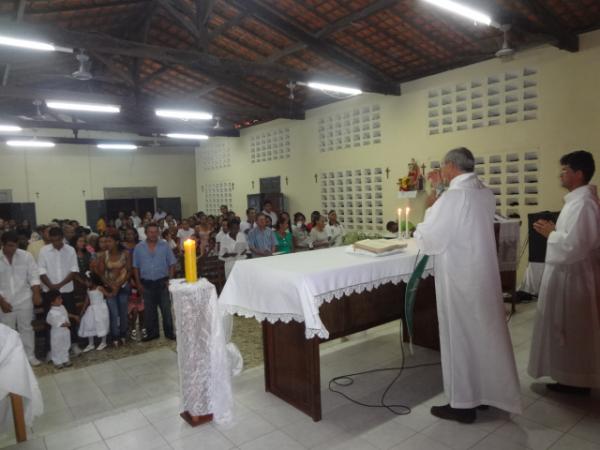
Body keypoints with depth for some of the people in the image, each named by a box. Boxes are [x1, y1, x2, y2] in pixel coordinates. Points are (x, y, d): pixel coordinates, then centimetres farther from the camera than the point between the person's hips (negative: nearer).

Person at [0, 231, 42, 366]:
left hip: (24, 300, 0)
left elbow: (33, 276, -3)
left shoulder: (26, 256, -5)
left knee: (26, 328, 10)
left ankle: (30, 355, 20)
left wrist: (36, 294, -12)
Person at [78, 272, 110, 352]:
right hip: (91, 309, 7)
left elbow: (108, 295, -12)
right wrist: (83, 310, 9)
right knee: (89, 326, 9)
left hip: (100, 309, -7)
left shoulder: (100, 288, -14)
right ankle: (90, 344, 22)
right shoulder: (88, 290, 6)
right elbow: (87, 301, 10)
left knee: (101, 325, 3)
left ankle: (103, 343, 20)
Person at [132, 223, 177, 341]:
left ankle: (169, 332, 14)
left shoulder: (164, 246, 0)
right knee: (149, 310, 10)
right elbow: (136, 267, 5)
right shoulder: (139, 247, 3)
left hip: (162, 282, -1)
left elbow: (172, 264, 1)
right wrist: (138, 283, 1)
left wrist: (170, 279, -5)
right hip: (146, 283, 1)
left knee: (166, 308, 3)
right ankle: (152, 333, 23)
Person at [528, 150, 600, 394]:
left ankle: (574, 380, 16)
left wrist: (550, 233, -13)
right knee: (567, 329, 18)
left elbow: (575, 244, -27)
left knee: (570, 329, 2)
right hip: (567, 272, 10)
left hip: (572, 275, -10)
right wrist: (554, 231, 6)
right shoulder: (577, 200, 11)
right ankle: (571, 376, 29)